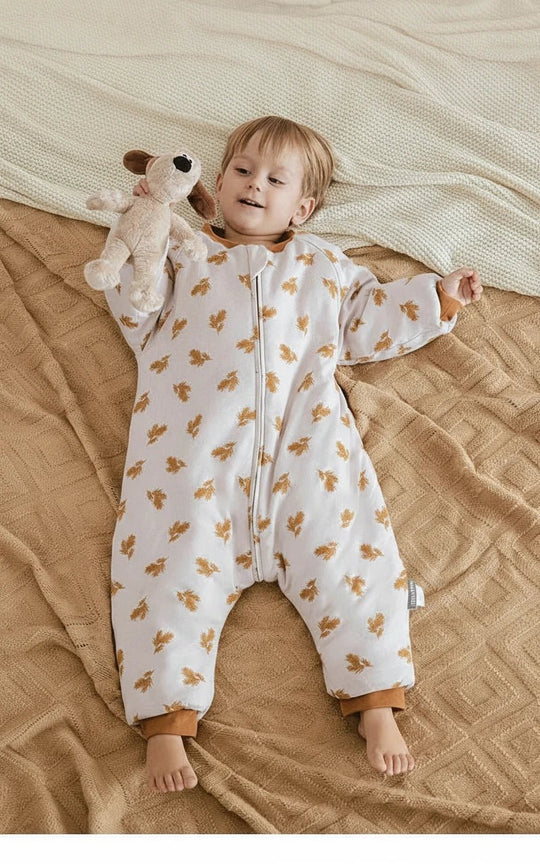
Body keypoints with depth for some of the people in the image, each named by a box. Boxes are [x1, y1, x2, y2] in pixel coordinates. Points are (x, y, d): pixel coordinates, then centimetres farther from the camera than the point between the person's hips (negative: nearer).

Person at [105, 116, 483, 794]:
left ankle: (376, 704, -6)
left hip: (304, 439, 1)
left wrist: (437, 298, 22)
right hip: (194, 445, -1)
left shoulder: (323, 265, 28)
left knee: (343, 549, -12)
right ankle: (165, 722, -11)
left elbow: (367, 323, 28)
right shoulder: (183, 251, 25)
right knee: (174, 559, -13)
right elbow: (139, 319, 17)